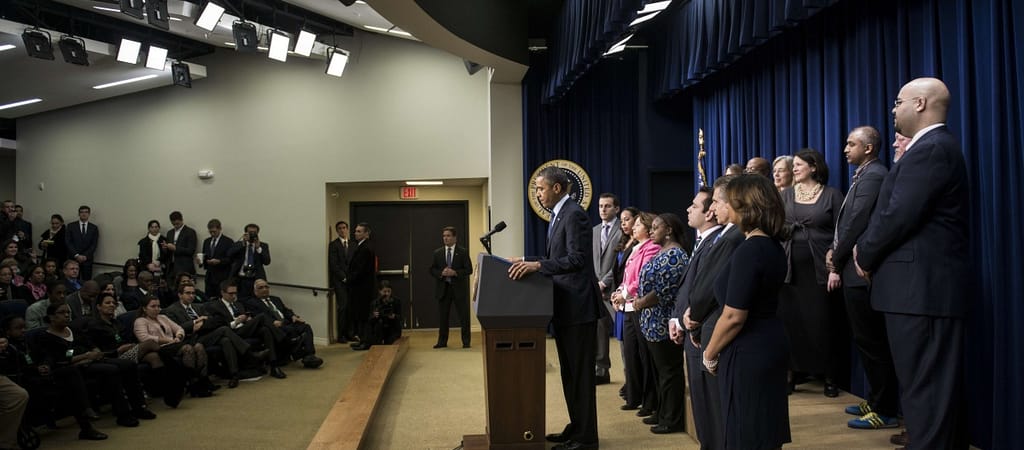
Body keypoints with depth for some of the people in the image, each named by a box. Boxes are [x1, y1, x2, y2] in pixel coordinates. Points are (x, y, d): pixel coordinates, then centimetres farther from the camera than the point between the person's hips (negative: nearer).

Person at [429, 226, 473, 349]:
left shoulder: (463, 252, 2)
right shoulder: (437, 253, 9)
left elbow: (469, 269, -3)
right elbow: (432, 270, 7)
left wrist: (455, 273, -16)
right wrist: (441, 273, -12)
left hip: (459, 288, -2)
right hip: (443, 288, 2)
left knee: (464, 316, 1)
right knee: (442, 316, 6)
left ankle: (466, 342, 9)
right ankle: (442, 342, 15)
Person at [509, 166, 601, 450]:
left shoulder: (574, 214, -15)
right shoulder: (558, 215, 15)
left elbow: (577, 259, -25)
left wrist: (537, 265, -33)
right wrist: (529, 262, 11)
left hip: (578, 306, -10)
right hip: (564, 307, 10)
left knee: (581, 373, -2)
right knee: (569, 372, 17)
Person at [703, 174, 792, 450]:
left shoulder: (748, 251, -21)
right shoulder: (774, 246, 7)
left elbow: (734, 317, -23)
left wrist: (709, 355, -9)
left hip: (748, 353, -9)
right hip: (770, 344, 9)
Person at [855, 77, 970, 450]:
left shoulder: (930, 148, -14)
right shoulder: (935, 146, 18)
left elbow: (899, 216, -20)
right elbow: (893, 211, 16)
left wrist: (865, 255, -5)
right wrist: (870, 250, 5)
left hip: (920, 287, -10)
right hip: (928, 284, 10)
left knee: (924, 389, -5)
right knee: (940, 386, 17)